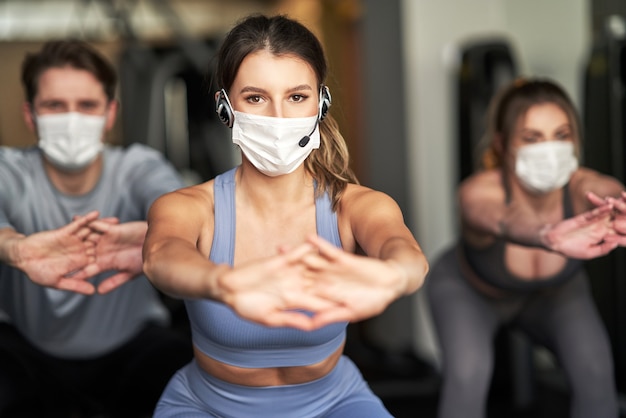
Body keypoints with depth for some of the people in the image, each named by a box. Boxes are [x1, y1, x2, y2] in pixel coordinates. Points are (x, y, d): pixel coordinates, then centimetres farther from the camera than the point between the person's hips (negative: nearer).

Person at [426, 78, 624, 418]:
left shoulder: (586, 187, -34)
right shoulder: (478, 192, -40)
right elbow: (504, 223, -63)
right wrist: (551, 238, -86)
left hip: (554, 292, 3)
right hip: (468, 288, -2)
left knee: (595, 371, -21)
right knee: (468, 373, -28)